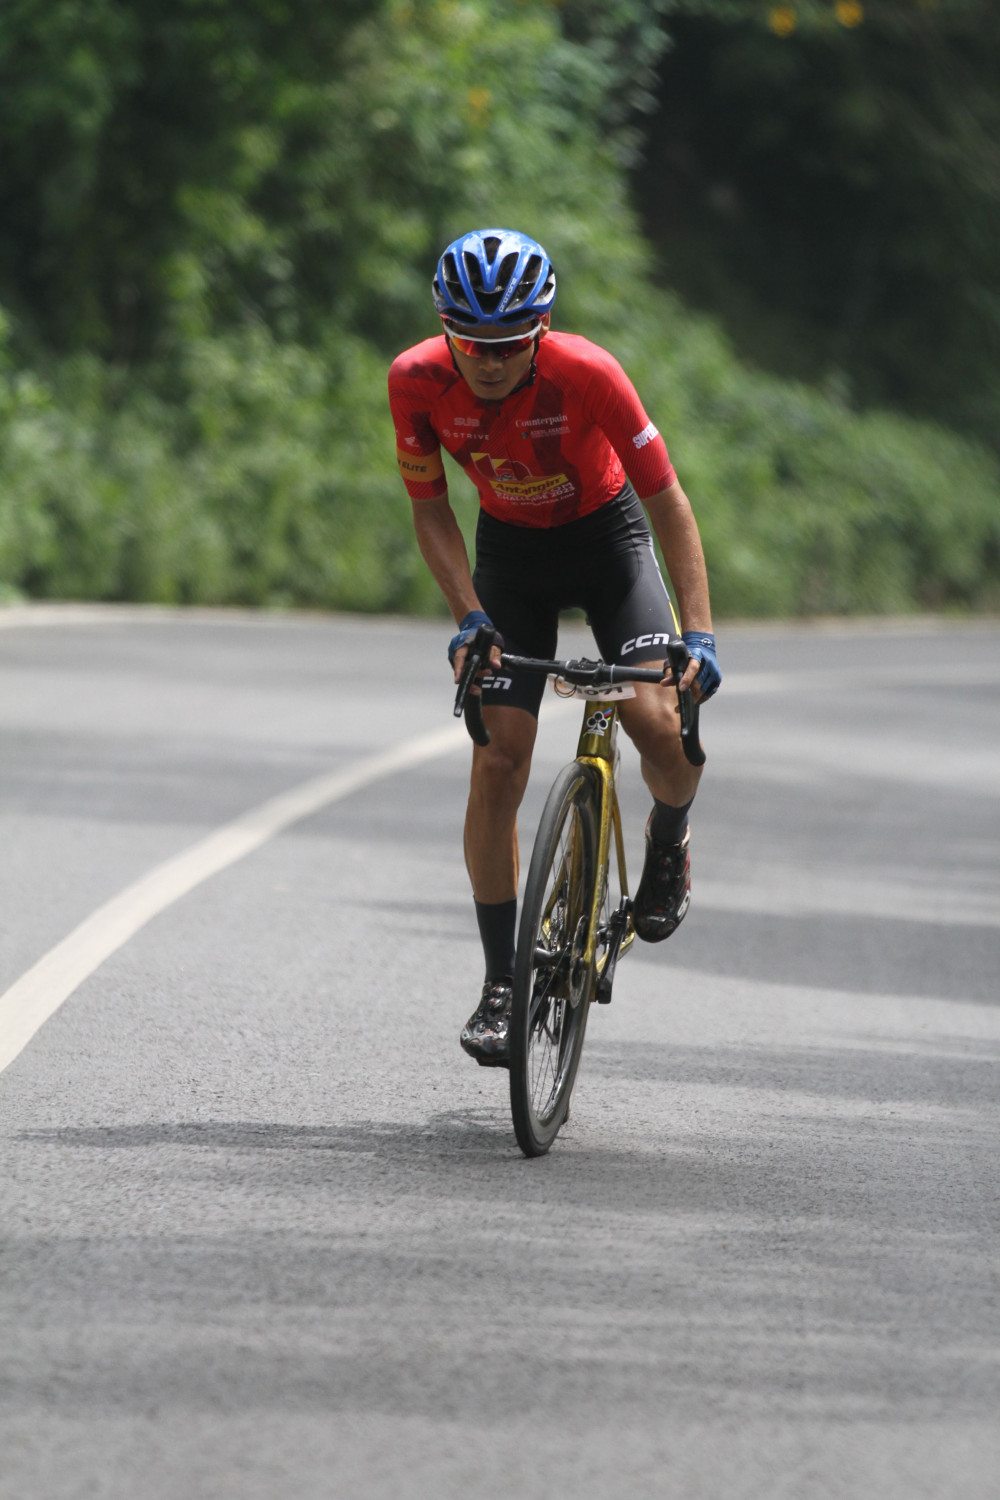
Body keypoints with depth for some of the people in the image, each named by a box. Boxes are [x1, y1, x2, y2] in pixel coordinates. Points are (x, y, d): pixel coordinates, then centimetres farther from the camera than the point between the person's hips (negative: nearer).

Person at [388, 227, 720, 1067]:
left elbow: (668, 504, -23)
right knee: (498, 763, -9)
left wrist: (698, 635, -30)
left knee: (658, 718, -24)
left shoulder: (587, 376, -31)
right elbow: (431, 510, -10)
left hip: (606, 535, -2)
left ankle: (669, 841, 11)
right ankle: (501, 984, 1)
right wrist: (469, 619, -23)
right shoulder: (418, 381, -23)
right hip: (511, 550, 2)